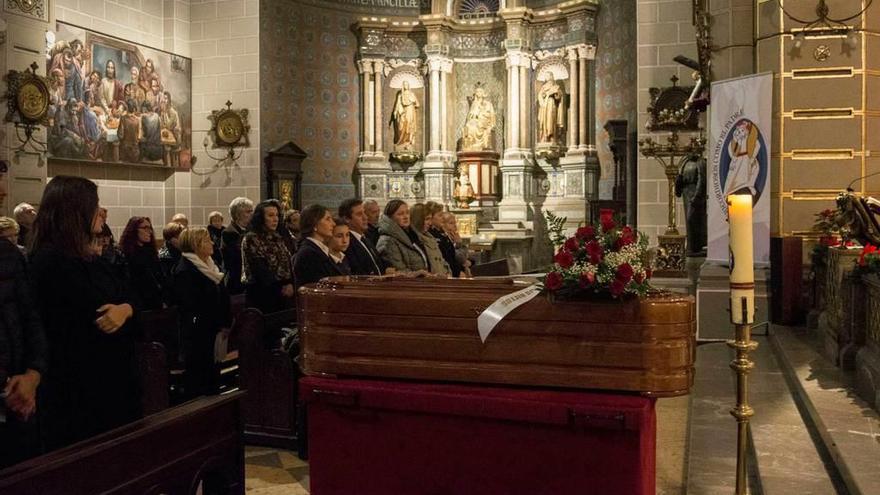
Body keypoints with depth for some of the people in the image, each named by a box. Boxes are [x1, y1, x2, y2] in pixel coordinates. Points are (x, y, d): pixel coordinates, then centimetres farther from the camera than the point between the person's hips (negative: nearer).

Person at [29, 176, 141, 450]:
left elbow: (128, 298, 8)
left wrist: (125, 310, -13)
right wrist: (122, 309, -2)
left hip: (112, 376, 9)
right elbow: (97, 317, -20)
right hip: (80, 383, -9)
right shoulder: (51, 261, -15)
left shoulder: (87, 258, 14)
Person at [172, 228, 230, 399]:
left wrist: (225, 323, 7)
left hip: (213, 331, 9)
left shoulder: (208, 265, 15)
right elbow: (190, 304, -20)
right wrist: (218, 324, -16)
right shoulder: (185, 270, -13)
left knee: (212, 376, 14)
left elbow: (221, 296, 18)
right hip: (197, 333, -9)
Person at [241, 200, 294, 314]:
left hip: (284, 294, 6)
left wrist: (290, 284, -8)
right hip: (262, 295, -6)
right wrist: (280, 288, -13)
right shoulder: (251, 239, -7)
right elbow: (260, 270, -14)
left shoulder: (277, 238, 15)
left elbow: (288, 263, 10)